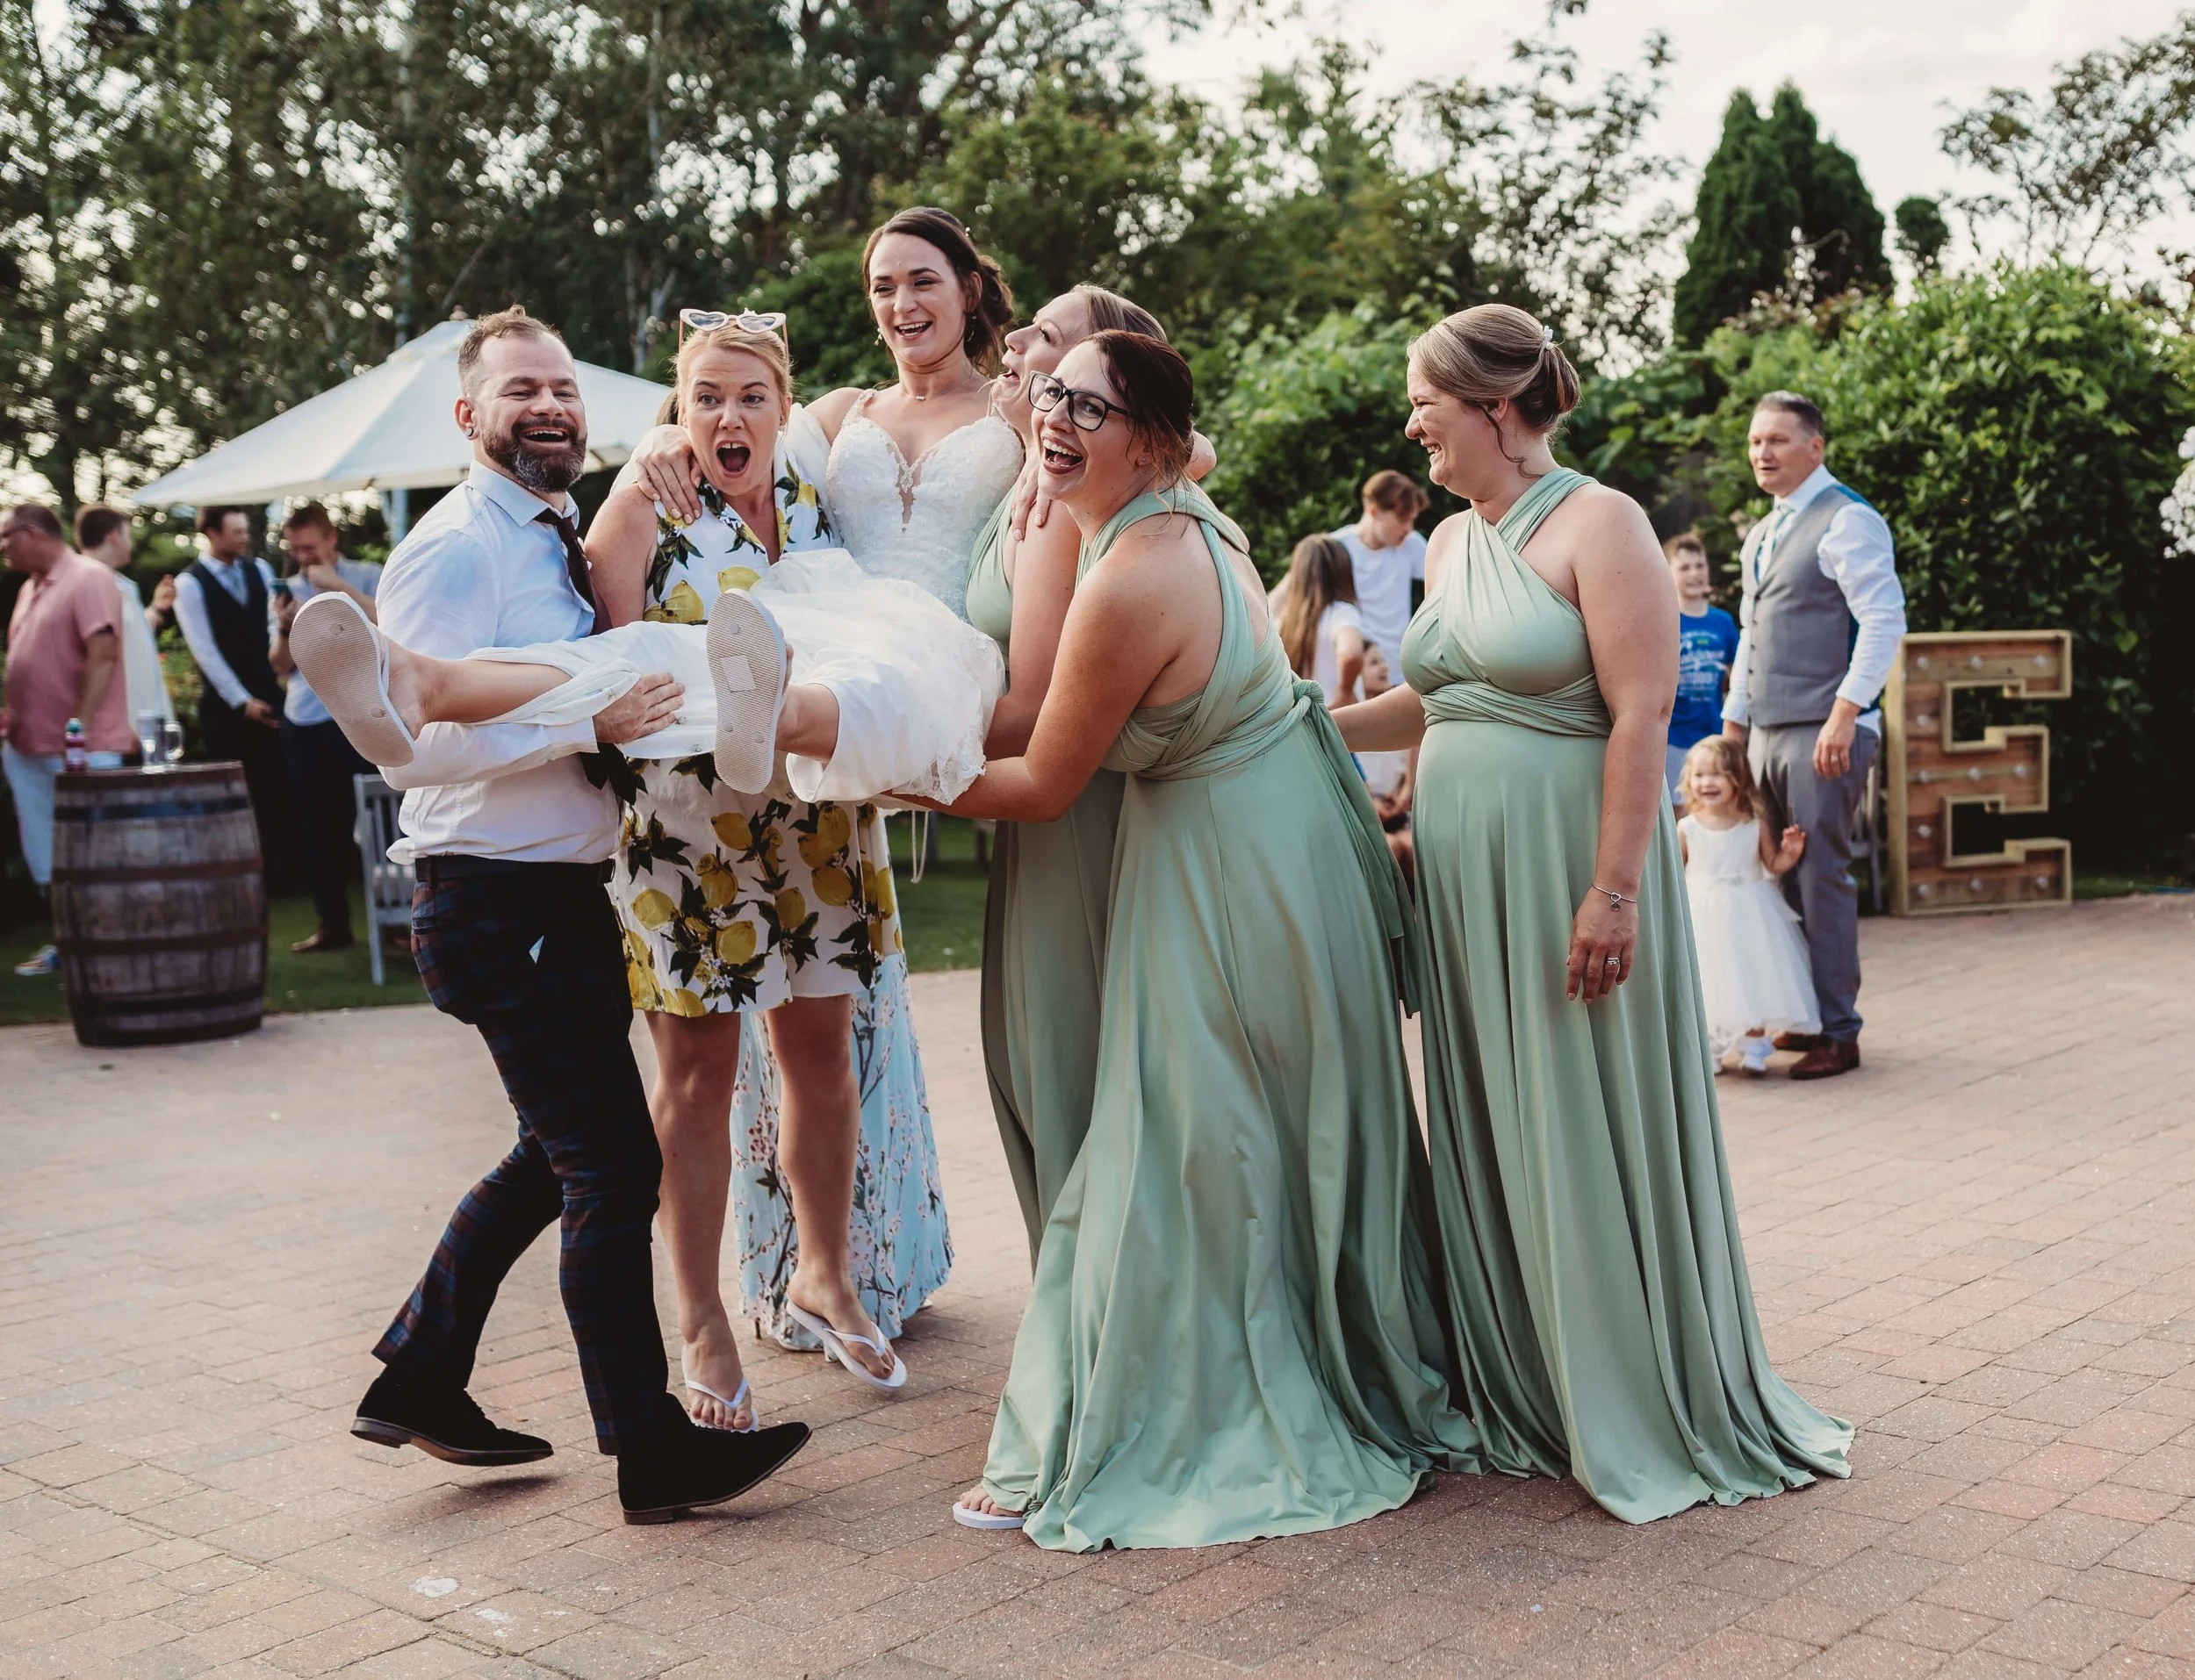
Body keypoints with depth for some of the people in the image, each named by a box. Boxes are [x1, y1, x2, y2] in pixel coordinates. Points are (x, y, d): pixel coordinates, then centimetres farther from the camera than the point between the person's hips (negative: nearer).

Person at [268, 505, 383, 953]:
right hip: (303, 722, 5)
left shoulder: (367, 577, 2)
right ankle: (332, 923, 14)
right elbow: (282, 665, 10)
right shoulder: (291, 590, 13)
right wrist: (285, 628, -9)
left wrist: (339, 585, -18)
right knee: (316, 828, 7)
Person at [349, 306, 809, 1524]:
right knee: (615, 1165, -6)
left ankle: (417, 1379, 32)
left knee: (556, 1157, 20)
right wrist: (593, 721, -27)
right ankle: (652, 1454, 4)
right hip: (499, 904, -10)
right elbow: (413, 739, -24)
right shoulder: (455, 549, -14)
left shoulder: (561, 543, 15)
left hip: (564, 896, 10)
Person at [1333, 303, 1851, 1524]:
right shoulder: (1452, 543, 13)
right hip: (1465, 874, 7)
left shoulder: (1598, 526, -11)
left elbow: (1642, 715, -17)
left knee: (1588, 1128, 0)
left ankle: (1640, 1409, 15)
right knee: (1490, 1132, 12)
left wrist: (1613, 893, -21)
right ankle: (1519, 1392, 26)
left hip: (1567, 864, -7)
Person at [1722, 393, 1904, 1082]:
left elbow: (1884, 620, -15)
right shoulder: (1759, 538, 19)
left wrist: (1845, 714, -22)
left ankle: (1839, 1033, 0)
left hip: (1823, 732, -8)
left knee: (1822, 877, -7)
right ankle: (1803, 1015, 19)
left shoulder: (1847, 520, -7)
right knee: (1782, 876, 10)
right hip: (1766, 734, 8)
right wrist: (1733, 724, 21)